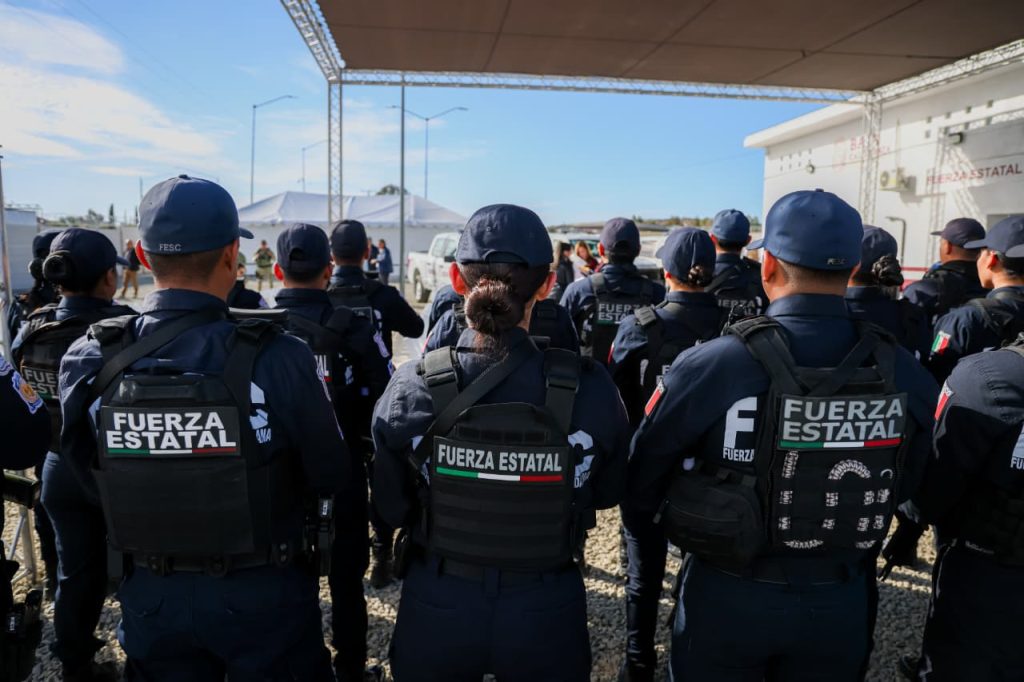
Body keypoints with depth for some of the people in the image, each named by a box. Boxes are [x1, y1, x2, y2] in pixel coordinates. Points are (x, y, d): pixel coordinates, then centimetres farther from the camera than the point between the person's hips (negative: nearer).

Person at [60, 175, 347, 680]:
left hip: (150, 595, 3)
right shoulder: (276, 358, -25)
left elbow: (90, 477, 2)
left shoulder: (88, 361, -13)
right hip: (261, 593, -3)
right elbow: (330, 478, -14)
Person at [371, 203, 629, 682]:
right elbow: (607, 493, -1)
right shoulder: (590, 390, -20)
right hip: (546, 612, 0)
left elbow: (391, 508, -5)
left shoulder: (412, 387, -19)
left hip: (436, 607, 1)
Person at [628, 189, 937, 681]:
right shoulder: (905, 374, -11)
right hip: (842, 603, 3)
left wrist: (641, 531, 11)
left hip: (728, 598, -3)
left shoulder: (708, 366, -23)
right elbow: (906, 484, 5)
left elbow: (646, 471, -10)